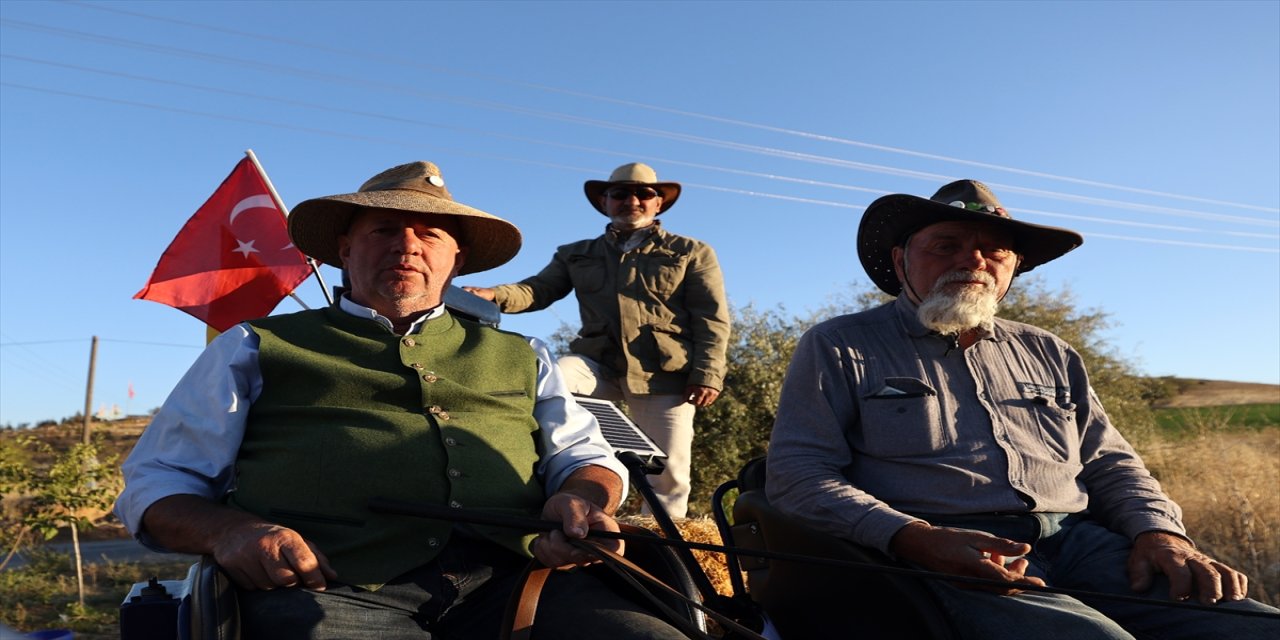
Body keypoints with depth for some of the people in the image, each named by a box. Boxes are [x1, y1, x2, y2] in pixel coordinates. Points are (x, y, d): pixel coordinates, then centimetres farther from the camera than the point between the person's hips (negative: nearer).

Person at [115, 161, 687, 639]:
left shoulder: (520, 358, 26)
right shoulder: (257, 347, 20)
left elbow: (586, 454, 21)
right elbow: (155, 484, 17)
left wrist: (579, 500, -4)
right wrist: (228, 531, -7)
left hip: (512, 580, 3)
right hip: (334, 591, -1)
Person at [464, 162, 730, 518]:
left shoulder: (692, 253, 14)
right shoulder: (575, 255, 20)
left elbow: (713, 319, 5)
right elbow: (538, 290, 7)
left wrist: (706, 375, -9)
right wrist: (496, 295, -15)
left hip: (663, 372, -1)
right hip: (597, 364, 2)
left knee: (668, 471, -2)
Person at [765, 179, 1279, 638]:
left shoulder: (1050, 355, 24)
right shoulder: (838, 348, 6)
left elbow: (1111, 467, 23)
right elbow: (795, 475, -4)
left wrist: (1160, 533, -1)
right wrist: (918, 539, -19)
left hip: (1081, 545, 6)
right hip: (938, 561, -5)